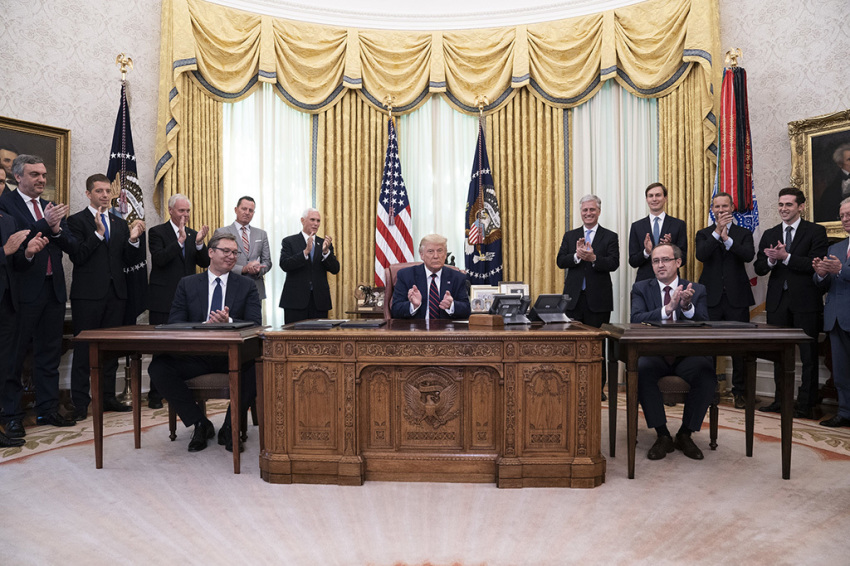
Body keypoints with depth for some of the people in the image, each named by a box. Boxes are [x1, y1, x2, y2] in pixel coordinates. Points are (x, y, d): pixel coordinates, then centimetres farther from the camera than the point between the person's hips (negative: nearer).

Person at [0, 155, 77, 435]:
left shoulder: (52, 207, 14)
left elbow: (72, 247, 7)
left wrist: (57, 230, -11)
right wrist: (45, 224, -23)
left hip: (53, 289, 6)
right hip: (23, 291, -6)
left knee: (49, 354, 12)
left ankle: (48, 409, 22)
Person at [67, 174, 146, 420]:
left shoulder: (120, 224, 14)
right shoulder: (77, 221, -1)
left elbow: (130, 261, 9)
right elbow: (77, 257, -12)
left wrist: (133, 239, -9)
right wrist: (98, 232, -20)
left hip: (115, 293, 5)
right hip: (88, 294, -5)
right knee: (84, 348, 1)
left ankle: (107, 397, 21)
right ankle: (80, 402, 9)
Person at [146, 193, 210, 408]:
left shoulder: (193, 234, 12)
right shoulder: (157, 232, -1)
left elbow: (205, 263, 3)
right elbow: (159, 259, -16)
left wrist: (199, 243, -13)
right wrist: (180, 240, -23)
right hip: (164, 300, -4)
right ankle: (155, 395, 11)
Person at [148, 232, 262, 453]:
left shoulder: (247, 286, 8)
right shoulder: (187, 284, 10)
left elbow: (255, 324, -4)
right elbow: (174, 323, 0)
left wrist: (229, 322, -25)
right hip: (196, 356, 2)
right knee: (158, 367, -24)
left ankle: (229, 427, -10)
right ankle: (200, 424, -6)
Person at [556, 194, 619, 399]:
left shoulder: (610, 237, 4)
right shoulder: (570, 236, 12)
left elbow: (614, 263, -9)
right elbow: (560, 261, 0)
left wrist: (593, 258, -26)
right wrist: (577, 256, -18)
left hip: (598, 298, -2)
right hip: (574, 297, 2)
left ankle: (598, 388, 14)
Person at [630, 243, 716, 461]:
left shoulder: (697, 290, 10)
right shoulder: (641, 288, 8)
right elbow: (636, 320, -10)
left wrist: (688, 307, -23)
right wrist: (668, 308, -24)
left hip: (687, 355, 1)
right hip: (654, 354, -1)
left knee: (707, 372, -30)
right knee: (641, 369, -33)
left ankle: (685, 434, -7)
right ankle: (662, 436, -15)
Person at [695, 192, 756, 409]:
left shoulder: (744, 234, 10)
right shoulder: (704, 234, 10)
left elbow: (749, 255, -9)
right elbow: (701, 255, -11)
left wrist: (727, 239, -17)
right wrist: (717, 231, -16)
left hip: (737, 298, 0)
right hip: (711, 297, 0)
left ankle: (739, 391, 14)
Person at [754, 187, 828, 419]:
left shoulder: (815, 231, -1)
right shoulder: (769, 234, 12)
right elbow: (759, 268, 6)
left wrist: (785, 257, -20)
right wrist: (771, 260, -14)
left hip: (805, 301, -4)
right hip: (777, 302, 5)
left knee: (809, 355, 2)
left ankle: (806, 405, 10)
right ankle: (781, 400, 22)